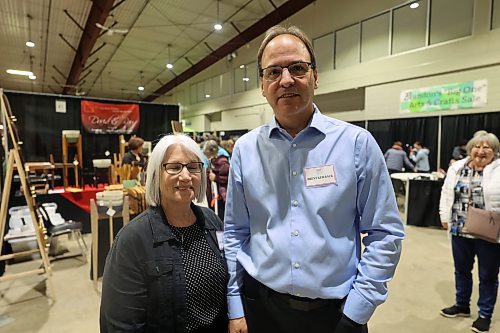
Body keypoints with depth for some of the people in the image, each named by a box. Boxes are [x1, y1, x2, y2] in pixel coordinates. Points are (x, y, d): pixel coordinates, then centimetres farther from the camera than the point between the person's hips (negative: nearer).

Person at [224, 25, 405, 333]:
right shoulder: (245, 149, -5)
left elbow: (385, 235, -5)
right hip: (260, 307, 2)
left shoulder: (357, 143, -10)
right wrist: (235, 307, 2)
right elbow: (235, 234, 1)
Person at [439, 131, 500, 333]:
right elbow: (447, 193, 9)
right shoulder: (457, 168, 4)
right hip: (460, 230, 4)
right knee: (461, 270, 18)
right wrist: (445, 217, 6)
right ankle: (461, 305, 38)